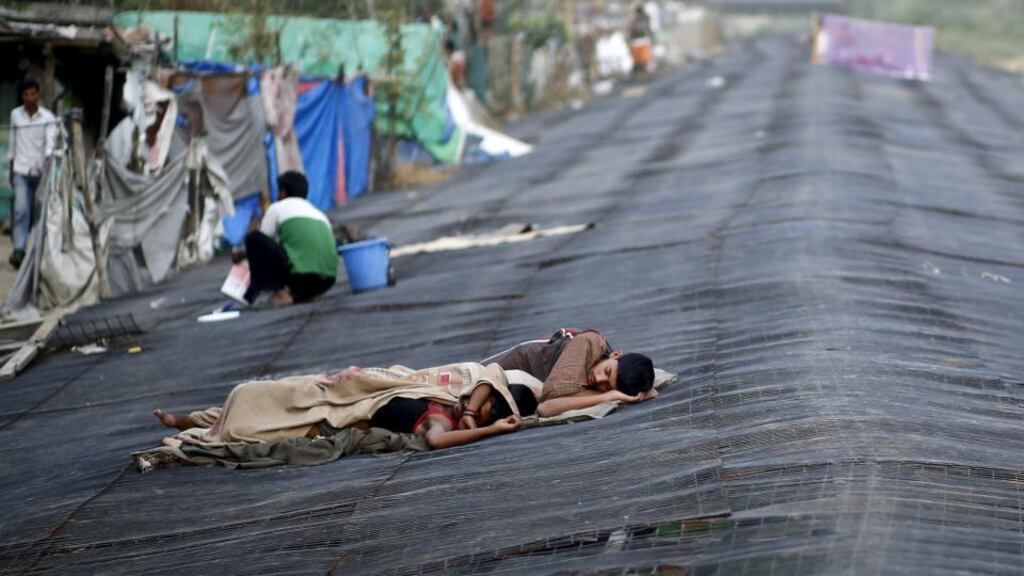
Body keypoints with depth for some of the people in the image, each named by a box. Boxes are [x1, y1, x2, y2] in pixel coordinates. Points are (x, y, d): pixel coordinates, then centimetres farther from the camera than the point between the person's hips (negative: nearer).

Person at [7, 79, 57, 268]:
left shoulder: (48, 117, -3)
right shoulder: (15, 115, 5)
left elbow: (50, 142, -14)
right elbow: (13, 142, 14)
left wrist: (47, 163, -31)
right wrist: (11, 169, 16)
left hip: (41, 170, -1)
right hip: (21, 170, 1)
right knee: (21, 209, -13)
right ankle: (18, 250, -15)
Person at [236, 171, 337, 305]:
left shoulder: (278, 208, 15)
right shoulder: (319, 214, 29)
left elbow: (262, 242, 21)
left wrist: (240, 255, 42)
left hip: (300, 275, -6)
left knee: (254, 238, 7)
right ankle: (299, 294, 11)